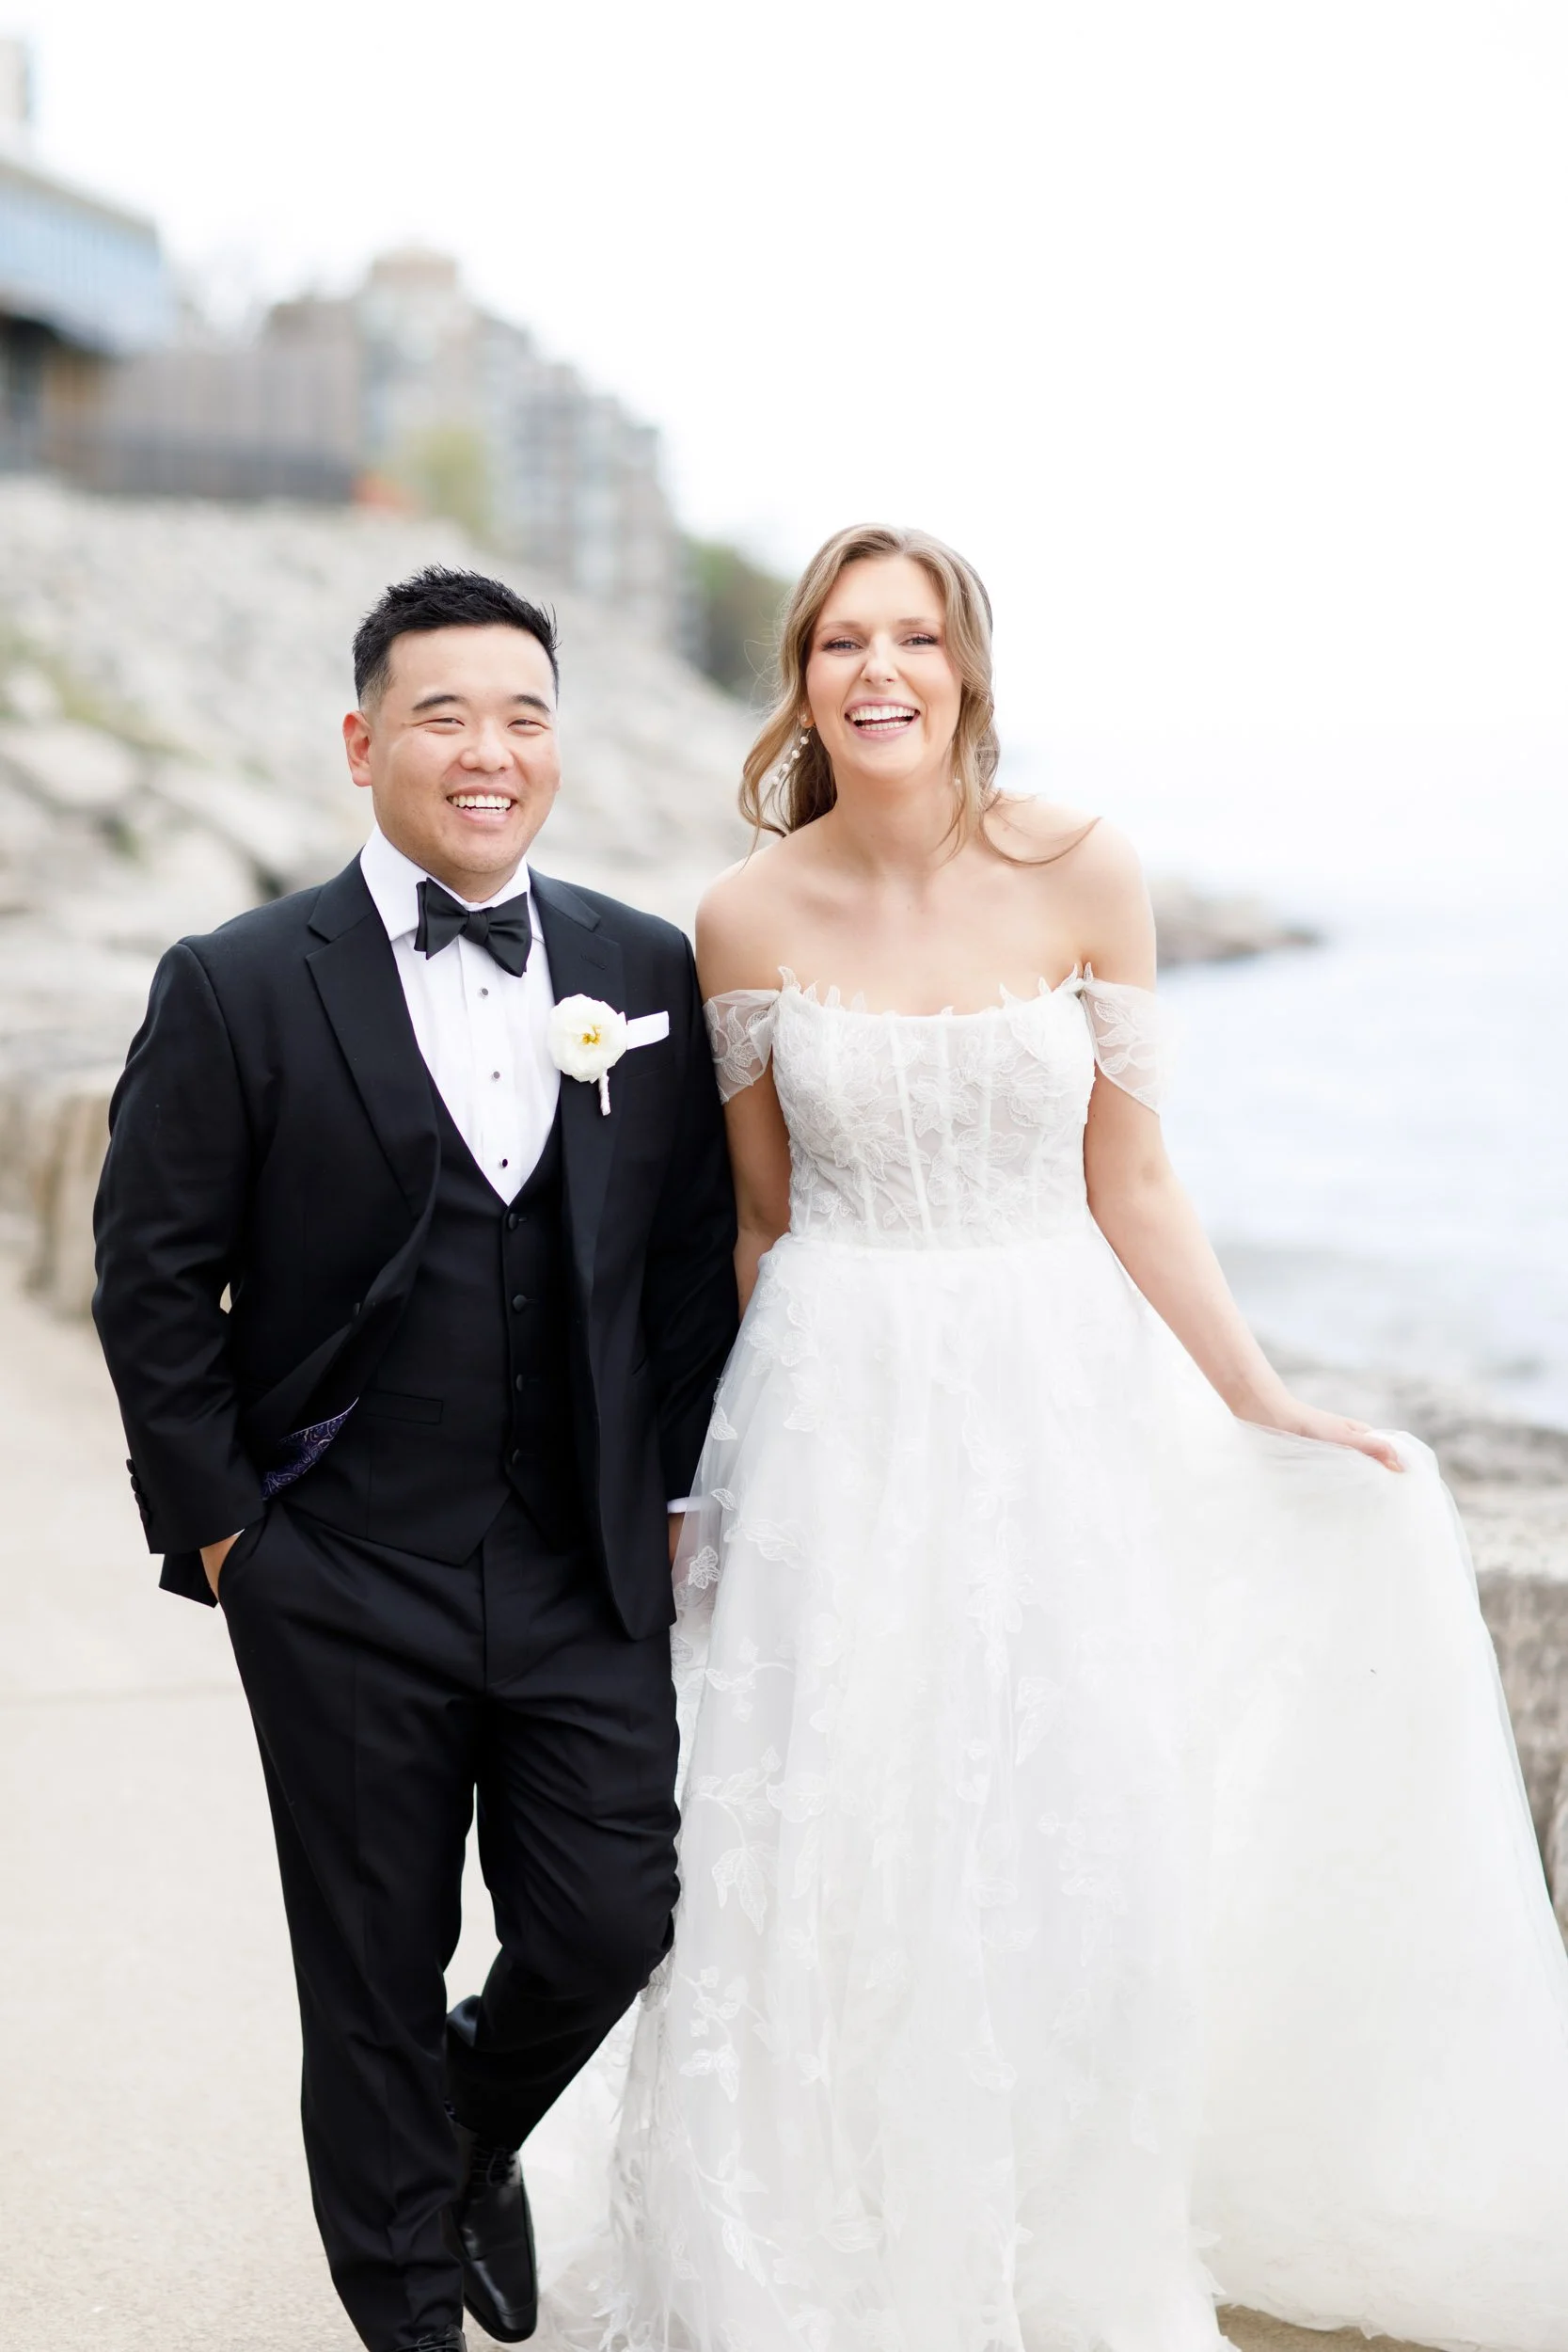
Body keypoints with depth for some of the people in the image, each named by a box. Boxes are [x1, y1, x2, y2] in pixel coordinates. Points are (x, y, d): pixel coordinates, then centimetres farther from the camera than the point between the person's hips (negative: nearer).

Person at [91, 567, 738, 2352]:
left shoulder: (648, 973, 3)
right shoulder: (237, 990, -7)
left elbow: (697, 1251, 10)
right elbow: (152, 1280, -4)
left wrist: (667, 1484, 8)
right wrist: (217, 1523, -4)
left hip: (590, 1571, 3)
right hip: (342, 1584, -2)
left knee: (612, 1924, 6)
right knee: (375, 1980, 10)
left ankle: (474, 2137, 40)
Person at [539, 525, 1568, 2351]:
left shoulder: (1081, 877, -4)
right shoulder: (748, 920, -2)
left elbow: (1128, 1187, 2)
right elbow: (757, 1221, 8)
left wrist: (1267, 1408, 1)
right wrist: (703, 1473, 12)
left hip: (1056, 1396, 0)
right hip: (835, 1412, 0)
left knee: (1068, 1847, 4)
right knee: (826, 1848, 3)